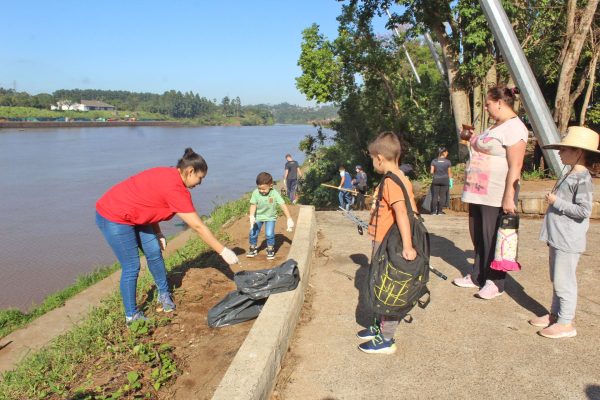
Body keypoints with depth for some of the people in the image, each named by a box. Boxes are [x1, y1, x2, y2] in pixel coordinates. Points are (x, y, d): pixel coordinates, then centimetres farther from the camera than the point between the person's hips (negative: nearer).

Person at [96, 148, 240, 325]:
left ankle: (164, 295, 28)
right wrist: (223, 251, -17)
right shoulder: (176, 189, -26)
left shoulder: (168, 175, 1)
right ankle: (131, 316, 11)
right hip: (113, 217, -10)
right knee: (132, 267, -3)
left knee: (154, 253, 12)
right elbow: (198, 226, -23)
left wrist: (158, 234, 5)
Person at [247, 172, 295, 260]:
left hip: (270, 217, -2)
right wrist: (252, 216, -32)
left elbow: (283, 205, -18)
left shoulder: (274, 193, -20)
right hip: (258, 216, 2)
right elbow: (253, 205, -15)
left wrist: (289, 219, -20)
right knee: (253, 233, -2)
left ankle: (270, 249, 11)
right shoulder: (255, 193, -17)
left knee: (269, 234, -14)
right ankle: (253, 248, 24)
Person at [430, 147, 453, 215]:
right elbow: (449, 172, -1)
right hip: (445, 180, -1)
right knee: (442, 196, 5)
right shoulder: (448, 162, -4)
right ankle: (440, 211, 4)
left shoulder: (434, 161, -1)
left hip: (436, 180, 1)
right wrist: (450, 180, 9)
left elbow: (431, 172, -3)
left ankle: (434, 211, 4)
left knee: (435, 196, 5)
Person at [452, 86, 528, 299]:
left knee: (492, 238, 0)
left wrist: (509, 197, -25)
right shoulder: (495, 126, 16)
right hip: (478, 192, 9)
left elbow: (515, 166, -21)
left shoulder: (514, 128, -14)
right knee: (477, 236, 15)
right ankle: (477, 276, 28)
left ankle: (495, 282, 13)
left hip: (496, 195, -9)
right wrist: (472, 138, 13)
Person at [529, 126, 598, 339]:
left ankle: (566, 323, 7)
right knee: (556, 280, 18)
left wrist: (557, 202, -19)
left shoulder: (583, 179, -17)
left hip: (568, 241, -10)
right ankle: (555, 314, 30)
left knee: (564, 281, -3)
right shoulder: (570, 175, 13)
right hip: (557, 238, 10)